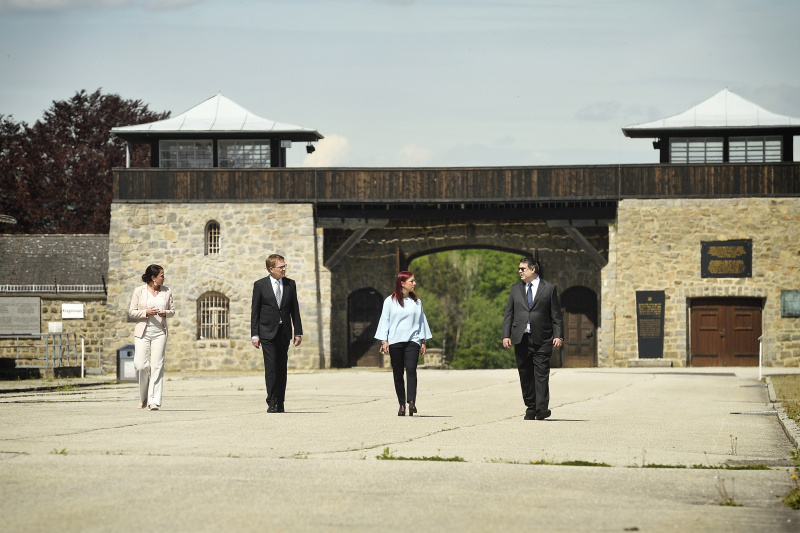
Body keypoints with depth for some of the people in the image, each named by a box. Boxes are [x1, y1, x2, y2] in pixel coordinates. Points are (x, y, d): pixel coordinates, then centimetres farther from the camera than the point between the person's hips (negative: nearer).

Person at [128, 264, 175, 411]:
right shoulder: (139, 291, 2)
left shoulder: (166, 292, 9)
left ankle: (154, 401, -6)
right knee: (140, 365, -8)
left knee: (157, 366, -6)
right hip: (142, 332, -2)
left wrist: (165, 313, -7)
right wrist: (146, 312, -15)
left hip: (159, 333, 2)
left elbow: (172, 311, 16)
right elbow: (131, 311, 2)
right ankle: (143, 396, 16)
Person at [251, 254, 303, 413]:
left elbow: (295, 310, 11)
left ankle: (280, 404, 9)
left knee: (282, 368, 4)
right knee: (271, 368, -9)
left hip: (284, 332, 3)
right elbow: (255, 311, 1)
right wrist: (254, 334, -5)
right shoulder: (260, 285, 1)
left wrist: (298, 332, 6)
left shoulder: (290, 284, 9)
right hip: (267, 332, -3)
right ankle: (272, 403, -6)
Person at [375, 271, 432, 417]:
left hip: (412, 341, 0)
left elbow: (422, 321, 17)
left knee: (411, 369, -18)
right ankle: (402, 404, 9)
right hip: (395, 342, 0)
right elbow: (385, 320, 6)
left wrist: (423, 341, 14)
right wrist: (384, 341, -2)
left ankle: (412, 402, -27)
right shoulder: (390, 301, 6)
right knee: (398, 374, 2)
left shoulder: (417, 302, 13)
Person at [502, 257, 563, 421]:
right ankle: (530, 408, 10)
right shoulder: (515, 289, 14)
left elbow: (556, 315, 4)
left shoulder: (549, 288, 5)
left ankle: (542, 409, -15)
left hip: (541, 339, -3)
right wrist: (506, 335, 2)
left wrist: (558, 335, -5)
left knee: (541, 374, -10)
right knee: (525, 375, 4)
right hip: (521, 338, 3)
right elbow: (508, 314, 12)